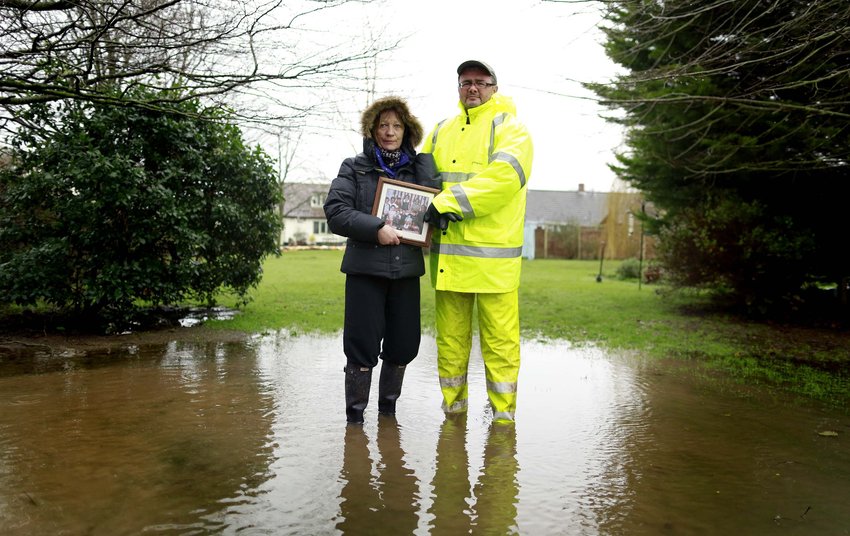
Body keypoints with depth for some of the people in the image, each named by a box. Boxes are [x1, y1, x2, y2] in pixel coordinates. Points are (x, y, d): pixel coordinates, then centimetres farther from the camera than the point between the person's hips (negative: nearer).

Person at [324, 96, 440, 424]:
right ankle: (355, 417, 13)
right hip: (365, 269, -3)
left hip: (406, 270, 3)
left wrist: (422, 153, -4)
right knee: (363, 346, -2)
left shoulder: (416, 167, 14)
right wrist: (376, 228, -17)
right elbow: (335, 212, -6)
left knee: (404, 345, 8)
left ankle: (388, 409, 30)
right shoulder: (355, 167, 6)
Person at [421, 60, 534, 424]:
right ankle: (453, 409, 24)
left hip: (492, 255, -5)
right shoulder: (442, 131, 19)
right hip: (447, 254, 5)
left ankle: (504, 416, 13)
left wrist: (448, 201, -20)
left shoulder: (509, 128, 2)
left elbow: (504, 176, -16)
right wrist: (435, 211, -1)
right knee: (450, 338, 11)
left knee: (500, 339, -1)